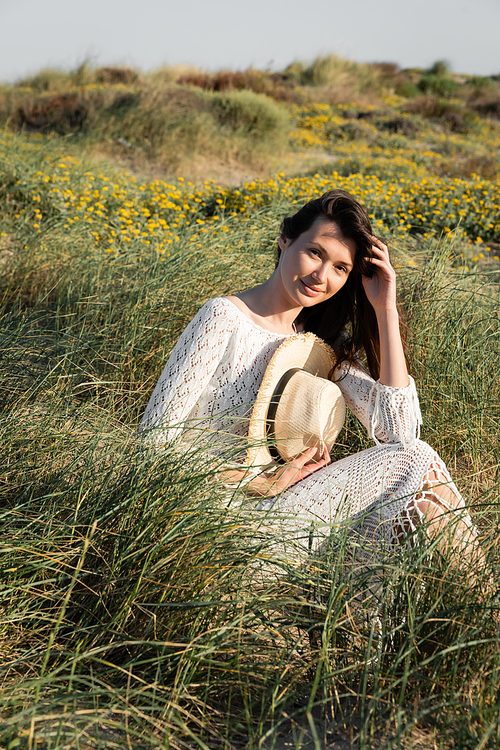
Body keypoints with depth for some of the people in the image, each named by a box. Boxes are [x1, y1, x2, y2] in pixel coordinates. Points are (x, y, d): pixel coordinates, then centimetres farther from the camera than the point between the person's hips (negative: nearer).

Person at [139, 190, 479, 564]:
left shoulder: (324, 342, 6)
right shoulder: (225, 318, -15)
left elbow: (400, 430, -8)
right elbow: (154, 439, -16)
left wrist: (385, 309, -8)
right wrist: (263, 482, -19)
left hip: (270, 504, 7)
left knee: (414, 457, -12)